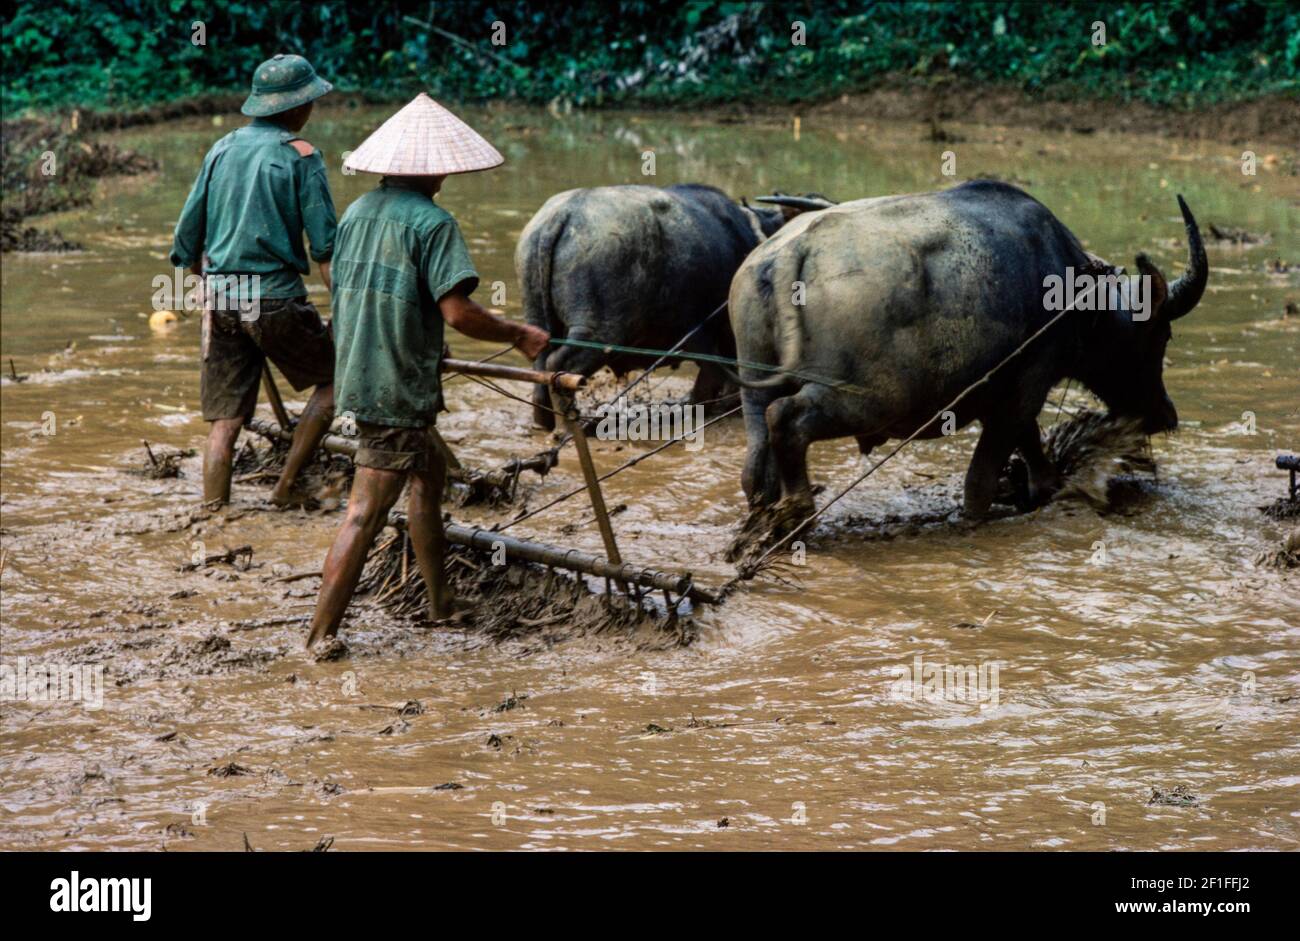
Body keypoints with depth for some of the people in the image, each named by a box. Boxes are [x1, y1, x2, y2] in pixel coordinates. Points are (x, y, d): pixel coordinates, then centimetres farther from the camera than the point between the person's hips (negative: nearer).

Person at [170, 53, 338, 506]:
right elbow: (326, 246, -10)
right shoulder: (299, 155, -4)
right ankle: (286, 487, 8)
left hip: (220, 298, 5)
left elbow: (187, 236, 15)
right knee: (332, 381, 15)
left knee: (224, 423, 6)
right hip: (276, 297, -5)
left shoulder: (222, 149, 11)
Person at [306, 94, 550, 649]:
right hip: (399, 390, -9)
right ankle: (321, 637, -10)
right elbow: (458, 312, -22)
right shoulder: (430, 221, -15)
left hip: (356, 376, 9)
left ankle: (441, 603, 35)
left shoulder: (357, 212, 8)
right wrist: (520, 336, -8)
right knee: (365, 515, -7)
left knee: (429, 474, 25)